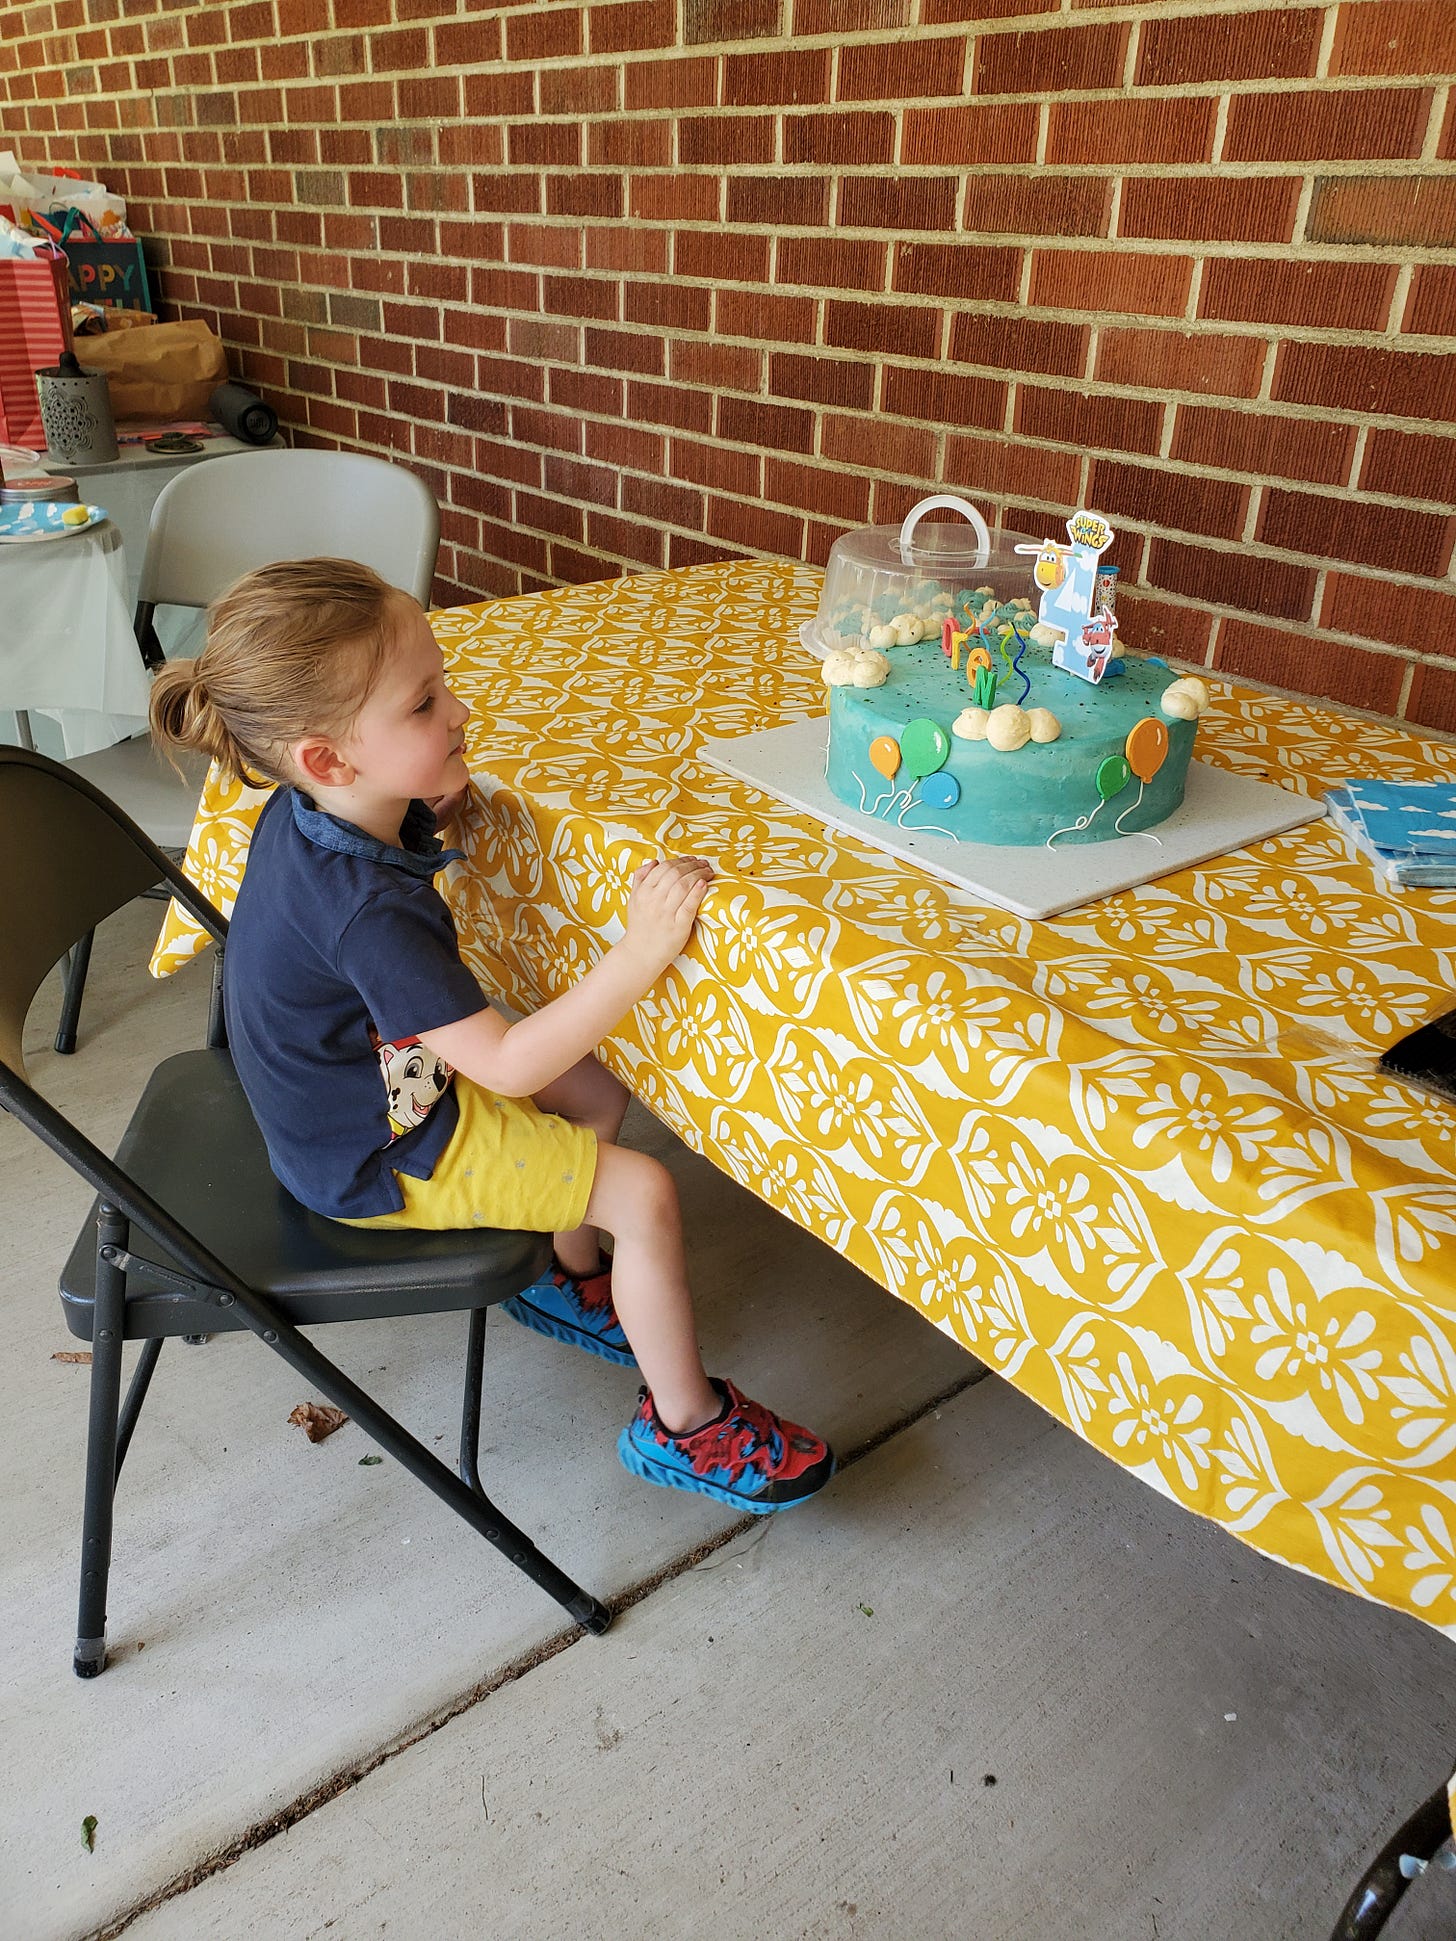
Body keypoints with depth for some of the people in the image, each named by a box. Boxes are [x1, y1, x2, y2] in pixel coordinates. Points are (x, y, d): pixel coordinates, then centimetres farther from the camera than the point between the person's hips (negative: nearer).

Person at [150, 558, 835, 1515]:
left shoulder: (308, 811, -9)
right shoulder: (366, 907, -38)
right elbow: (507, 1064, -35)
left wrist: (440, 788, -1)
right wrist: (643, 951, -39)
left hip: (383, 1079, 9)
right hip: (381, 1158, -9)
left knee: (599, 1094, 19)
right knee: (645, 1193, -9)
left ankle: (571, 1284, 40)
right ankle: (687, 1426, 10)